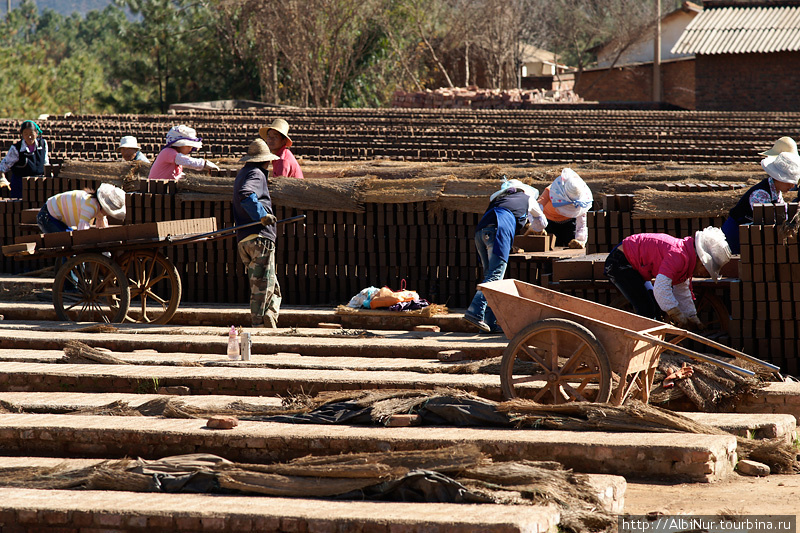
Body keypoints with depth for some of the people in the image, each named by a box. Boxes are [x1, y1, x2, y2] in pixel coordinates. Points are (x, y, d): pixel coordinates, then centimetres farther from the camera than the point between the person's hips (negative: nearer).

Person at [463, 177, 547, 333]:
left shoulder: (499, 198, 39)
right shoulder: (528, 198, 29)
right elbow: (543, 221, 46)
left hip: (480, 231, 6)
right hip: (498, 231, -6)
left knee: (490, 275, 7)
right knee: (495, 275, -14)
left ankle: (491, 322, -2)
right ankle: (475, 312, -32)